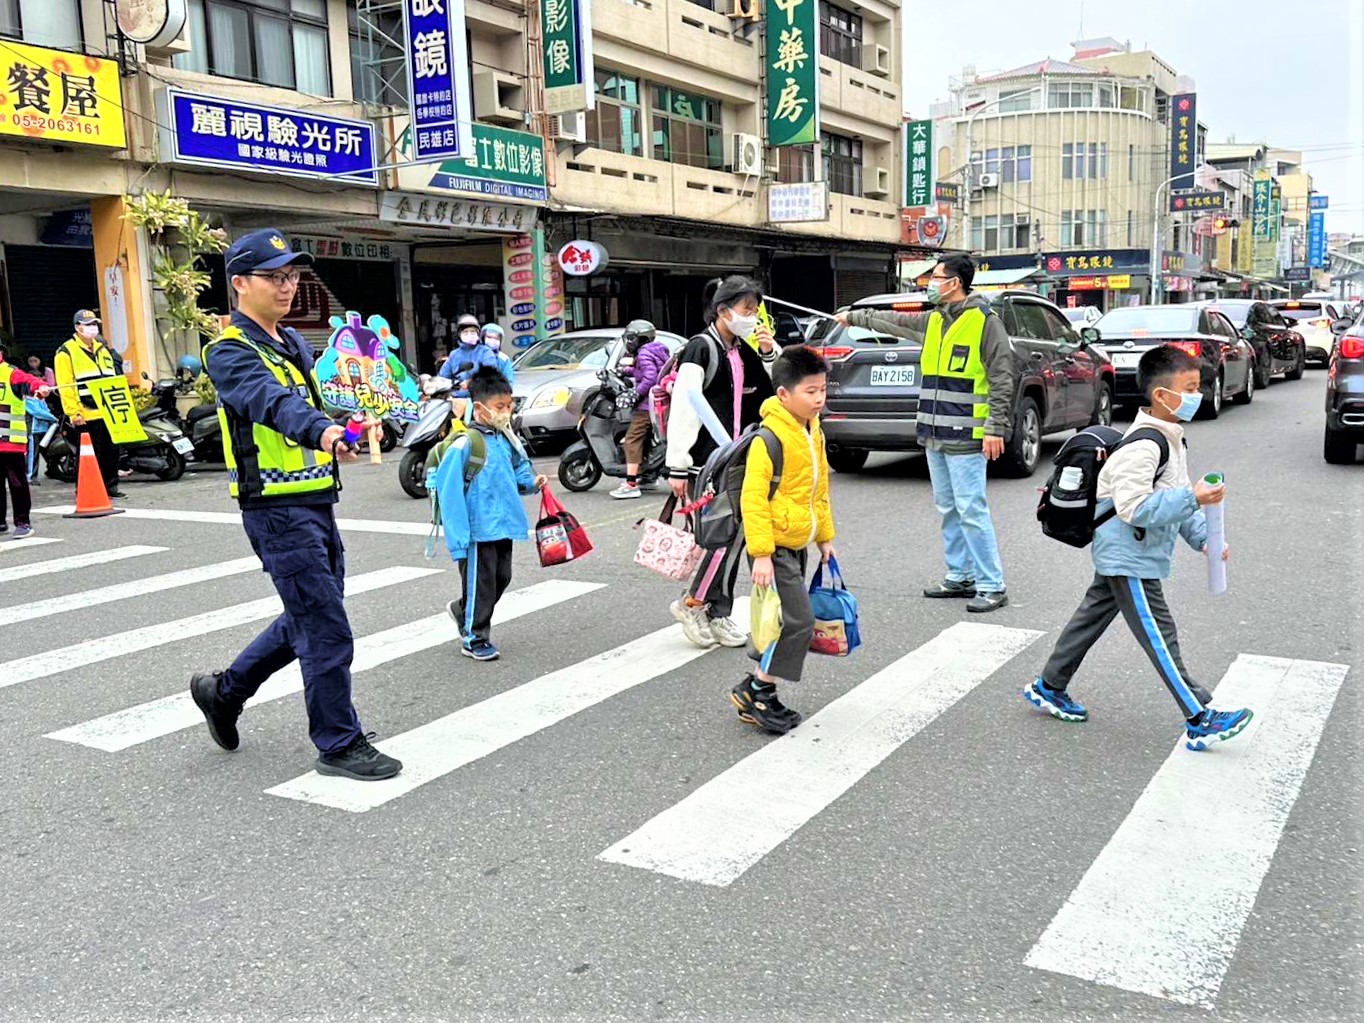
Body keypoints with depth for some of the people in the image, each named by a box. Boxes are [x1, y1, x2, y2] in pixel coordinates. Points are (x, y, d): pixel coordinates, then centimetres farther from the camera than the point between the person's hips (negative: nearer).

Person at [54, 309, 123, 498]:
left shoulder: (103, 350, 18)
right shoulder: (66, 352, -5)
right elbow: (65, 386, -11)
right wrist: (74, 412, -17)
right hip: (87, 415, -7)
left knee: (111, 451, 11)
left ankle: (110, 486, 21)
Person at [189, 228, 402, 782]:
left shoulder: (294, 344, 14)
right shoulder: (230, 353, -14)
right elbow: (272, 400, -34)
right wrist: (320, 431, -51)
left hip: (316, 503, 9)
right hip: (277, 511, -9)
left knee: (309, 618, 19)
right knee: (327, 630, -5)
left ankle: (225, 690, 37)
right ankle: (339, 744, 8)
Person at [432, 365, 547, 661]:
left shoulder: (505, 438, 6)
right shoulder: (465, 443, -18)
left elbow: (516, 471, 23)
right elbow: (448, 489, -19)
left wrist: (531, 482, 0)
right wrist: (458, 537, -22)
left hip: (503, 525, 8)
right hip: (479, 529, -8)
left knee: (501, 578, 18)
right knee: (480, 583, 3)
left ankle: (463, 610, 41)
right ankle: (474, 638, 20)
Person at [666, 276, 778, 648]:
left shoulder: (746, 350, 14)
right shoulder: (701, 348, -10)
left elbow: (779, 388, 18)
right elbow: (683, 409, -14)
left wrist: (769, 353, 1)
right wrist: (678, 466, -17)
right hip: (707, 461, -8)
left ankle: (718, 616, 18)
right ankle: (691, 603, 4)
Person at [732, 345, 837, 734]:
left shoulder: (813, 431, 10)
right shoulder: (771, 436, -20)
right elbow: (752, 497, -22)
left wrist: (825, 536, 21)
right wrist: (761, 553, -25)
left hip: (797, 544, 9)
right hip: (774, 546, -9)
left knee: (785, 622, 13)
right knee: (798, 621, -12)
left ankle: (758, 695, 23)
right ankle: (755, 691, 2)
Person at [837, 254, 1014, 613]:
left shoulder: (984, 321, -10)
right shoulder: (933, 321, 13)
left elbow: (1002, 379, -13)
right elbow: (893, 321, 31)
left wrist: (995, 428, -17)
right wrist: (854, 317, 39)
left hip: (965, 438, -8)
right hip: (934, 436, 8)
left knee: (971, 511, -9)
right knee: (948, 510, 13)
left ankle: (992, 586, -2)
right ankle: (960, 577, 23)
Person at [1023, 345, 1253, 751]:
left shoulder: (1171, 439, 11)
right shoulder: (1144, 445, -23)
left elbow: (1172, 500, 19)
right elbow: (1135, 507, -29)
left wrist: (1203, 538, 11)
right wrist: (1192, 497, -29)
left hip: (1124, 557, 11)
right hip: (1130, 560, -11)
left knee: (1093, 617, 18)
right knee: (1160, 637, -6)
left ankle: (1048, 688, 30)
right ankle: (1200, 720, -1)